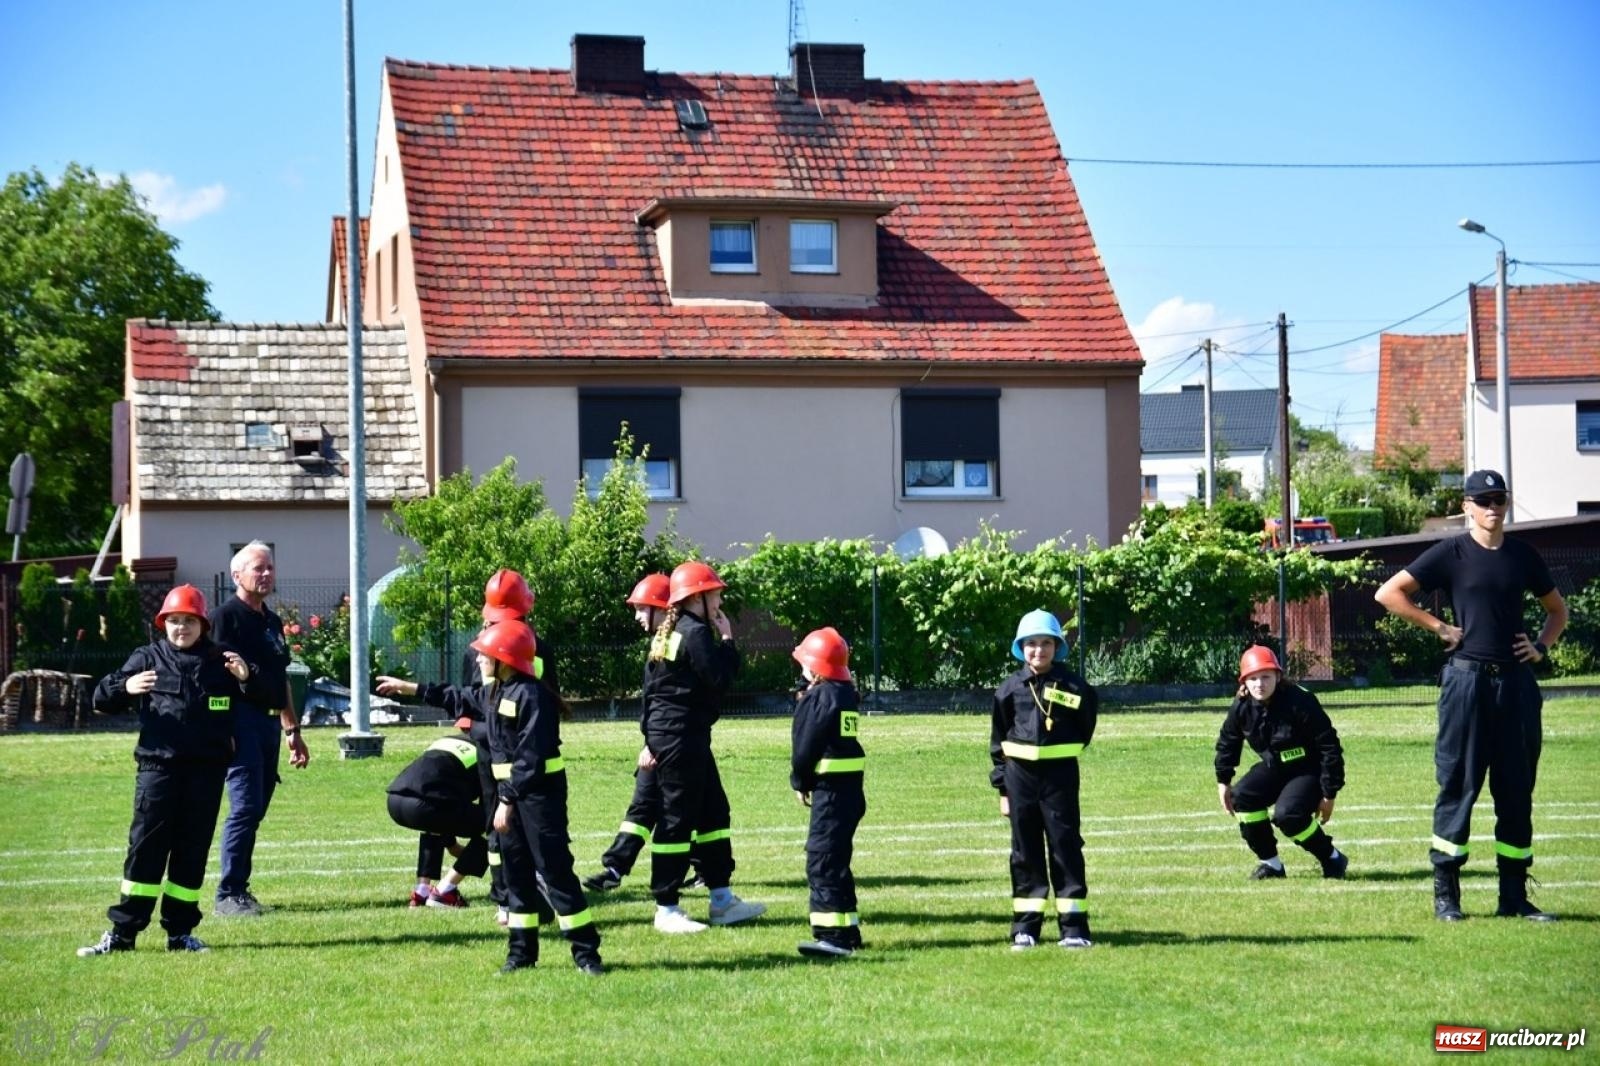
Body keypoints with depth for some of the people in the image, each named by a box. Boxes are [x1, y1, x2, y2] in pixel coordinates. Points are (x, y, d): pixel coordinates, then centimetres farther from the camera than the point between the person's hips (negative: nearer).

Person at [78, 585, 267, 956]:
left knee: (193, 850, 5)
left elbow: (263, 699, 8)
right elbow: (102, 699, 2)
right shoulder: (148, 659, 5)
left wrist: (246, 678, -14)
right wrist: (125, 686, -20)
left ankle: (180, 931, 14)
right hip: (157, 767, -1)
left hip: (206, 770, 1)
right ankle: (123, 932, 1)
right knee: (146, 846, -2)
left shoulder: (221, 661, 7)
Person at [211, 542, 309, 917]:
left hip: (268, 720, 9)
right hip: (241, 718, -8)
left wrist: (293, 731, 24)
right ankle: (229, 894, -6)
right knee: (245, 806, -11)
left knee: (256, 808, 10)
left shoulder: (272, 622, 20)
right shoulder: (226, 616, -6)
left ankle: (239, 887, 17)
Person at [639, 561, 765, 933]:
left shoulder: (666, 633, 15)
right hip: (683, 735, -11)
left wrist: (652, 740, 18)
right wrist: (727, 640, -6)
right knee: (678, 818, -5)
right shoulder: (696, 633, -15)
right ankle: (666, 909, 0)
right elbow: (720, 678, -19)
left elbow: (651, 688, 16)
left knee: (714, 811, 15)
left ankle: (722, 900, 19)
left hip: (664, 734, 11)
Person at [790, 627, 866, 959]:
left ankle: (832, 935, -17)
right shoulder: (847, 694, 14)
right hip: (851, 786, 10)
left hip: (830, 788, -10)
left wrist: (800, 782, 1)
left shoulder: (819, 698, -13)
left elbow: (806, 747, -13)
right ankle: (847, 929, 24)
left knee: (822, 860, -11)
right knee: (835, 860, 18)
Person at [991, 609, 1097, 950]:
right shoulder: (1010, 689, 2)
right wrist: (1002, 787, 5)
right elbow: (998, 742, 7)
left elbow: (1085, 726, 13)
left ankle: (1074, 927, 3)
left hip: (1059, 773, -2)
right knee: (1025, 852, 7)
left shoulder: (1073, 686, -3)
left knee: (1066, 848, 0)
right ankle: (1025, 927, 12)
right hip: (1020, 775, 2)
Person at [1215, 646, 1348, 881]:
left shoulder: (1300, 702, -27)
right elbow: (1227, 742, 10)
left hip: (1309, 771, -6)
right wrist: (1223, 781, 11)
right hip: (1273, 768, 6)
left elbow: (1329, 747, -22)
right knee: (1242, 797, -18)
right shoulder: (1242, 707, -11)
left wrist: (1329, 794, -20)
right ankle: (1270, 863, -3)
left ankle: (1333, 858, -5)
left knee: (1286, 814, -29)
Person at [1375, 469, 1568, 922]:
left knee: (1517, 790, 6)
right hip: (1467, 678, -4)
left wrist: (1541, 645, 6)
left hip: (1516, 681, 4)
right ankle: (1445, 894, 3)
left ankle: (1514, 897, 12)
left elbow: (1557, 609, 24)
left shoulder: (1523, 555, 11)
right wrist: (1439, 627, -7)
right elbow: (1388, 593, -5)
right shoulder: (1451, 553, -1)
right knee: (1458, 786, -3)